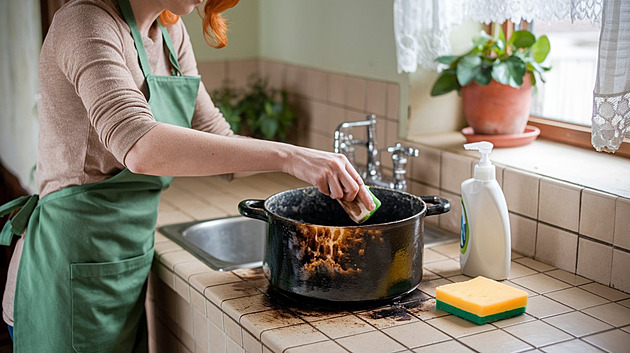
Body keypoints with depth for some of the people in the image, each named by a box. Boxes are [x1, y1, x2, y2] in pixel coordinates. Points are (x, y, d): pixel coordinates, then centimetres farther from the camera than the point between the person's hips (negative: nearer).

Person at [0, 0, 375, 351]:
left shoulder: (170, 33, 7)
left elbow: (218, 143, 9)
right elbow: (141, 147, -35)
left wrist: (316, 162, -6)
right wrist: (286, 156, -37)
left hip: (130, 267, 8)